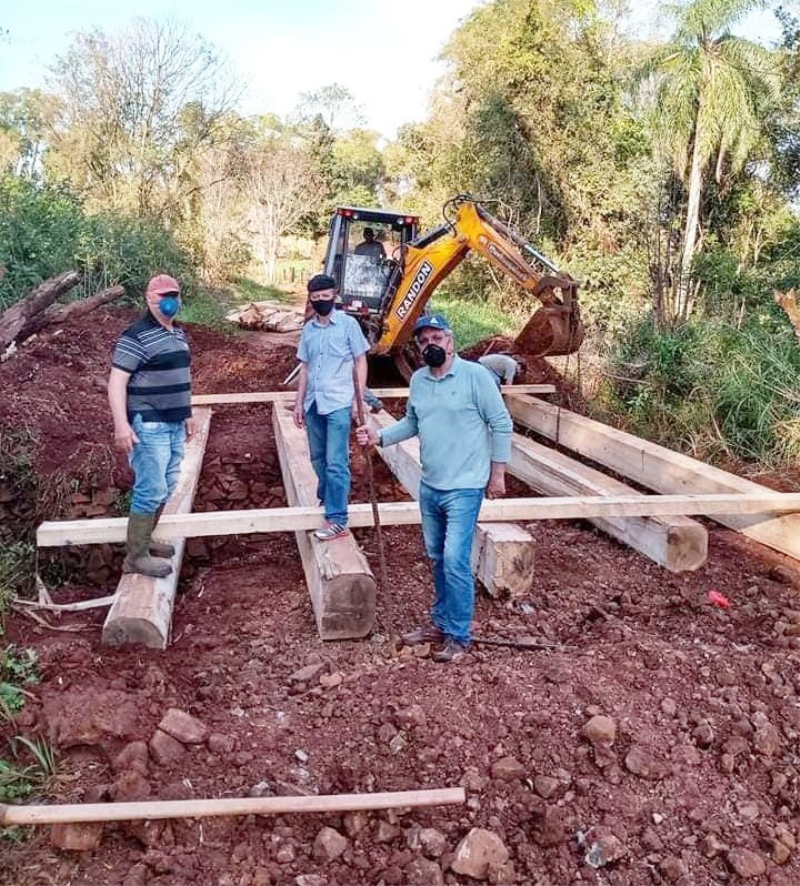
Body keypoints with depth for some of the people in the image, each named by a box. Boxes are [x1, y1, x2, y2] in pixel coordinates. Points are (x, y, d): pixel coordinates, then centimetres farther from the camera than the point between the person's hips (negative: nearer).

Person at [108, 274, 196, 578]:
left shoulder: (179, 333, 14)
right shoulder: (137, 336, -14)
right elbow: (116, 382, -18)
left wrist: (187, 414, 26)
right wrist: (121, 425, -25)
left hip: (174, 424, 9)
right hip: (149, 426, -9)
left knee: (166, 487, 14)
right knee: (151, 491, -7)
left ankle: (145, 540, 27)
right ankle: (135, 557, 2)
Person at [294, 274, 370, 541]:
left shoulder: (348, 324, -4)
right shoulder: (308, 329, 10)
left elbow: (360, 362, -1)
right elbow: (305, 367, 15)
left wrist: (359, 400, -7)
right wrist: (299, 403, 11)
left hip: (338, 404, -5)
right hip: (313, 404, 5)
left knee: (336, 463, -7)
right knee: (319, 459, 16)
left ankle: (337, 521, -3)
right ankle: (326, 500, 36)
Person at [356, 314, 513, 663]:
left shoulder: (475, 375, -12)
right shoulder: (418, 380, 6)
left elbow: (501, 424, -8)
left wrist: (498, 472, -8)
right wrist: (379, 436, 1)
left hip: (464, 488, -7)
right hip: (429, 486, 7)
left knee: (455, 561, -8)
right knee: (437, 559, 17)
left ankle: (459, 636, 6)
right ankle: (441, 622, 33)